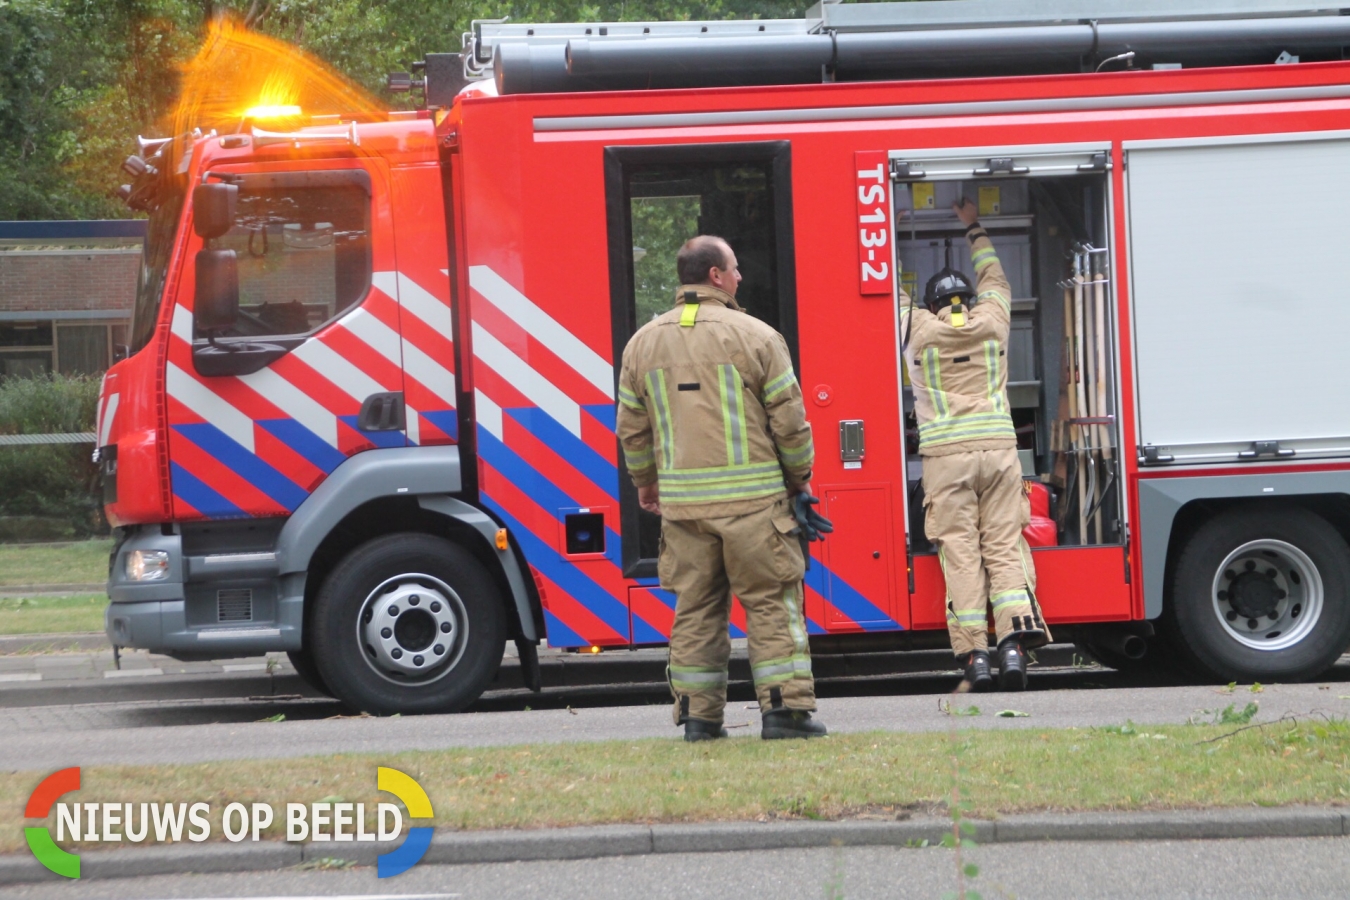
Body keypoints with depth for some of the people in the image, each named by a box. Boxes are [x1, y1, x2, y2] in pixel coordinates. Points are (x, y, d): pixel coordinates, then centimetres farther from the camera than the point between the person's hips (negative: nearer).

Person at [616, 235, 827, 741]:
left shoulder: (644, 343, 8)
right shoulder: (755, 336, -5)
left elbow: (632, 428, 13)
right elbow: (789, 420, -3)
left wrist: (645, 481, 29)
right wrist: (798, 478, 13)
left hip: (682, 503, 4)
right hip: (752, 497, -4)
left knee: (695, 608, 9)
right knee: (771, 603, 1)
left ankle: (697, 715, 9)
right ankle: (784, 708, -2)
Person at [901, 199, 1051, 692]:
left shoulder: (919, 329, 6)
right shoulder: (991, 322, 11)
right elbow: (995, 279, 32)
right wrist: (975, 230, 45)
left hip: (946, 454, -2)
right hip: (999, 447, 2)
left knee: (961, 554, -4)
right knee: (1004, 547, 1)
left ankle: (974, 655, -9)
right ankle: (1015, 641, -14)